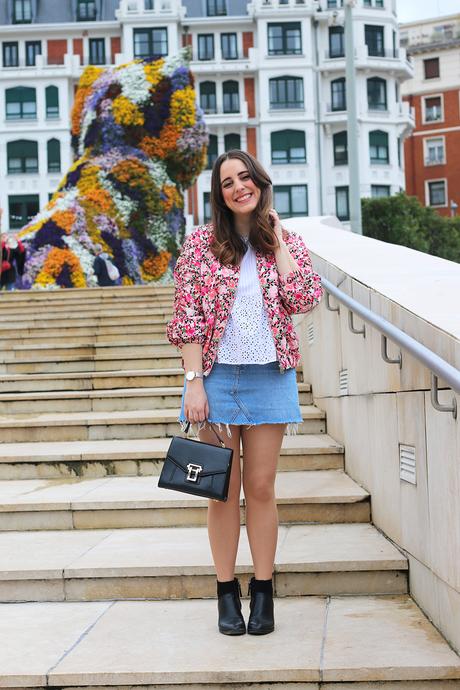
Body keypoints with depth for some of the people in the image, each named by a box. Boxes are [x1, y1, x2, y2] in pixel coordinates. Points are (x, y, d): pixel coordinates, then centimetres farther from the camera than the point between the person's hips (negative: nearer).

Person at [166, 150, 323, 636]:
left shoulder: (285, 241, 7)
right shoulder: (201, 242, 2)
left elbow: (305, 298, -9)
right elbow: (187, 318, -3)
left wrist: (277, 238, -5)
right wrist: (194, 382, -10)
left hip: (269, 377, 1)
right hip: (216, 375, -1)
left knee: (261, 489, 5)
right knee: (223, 490, 4)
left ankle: (263, 592, 16)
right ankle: (227, 592, 15)